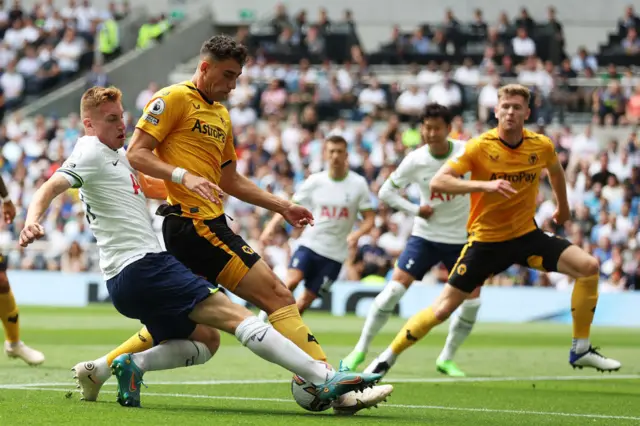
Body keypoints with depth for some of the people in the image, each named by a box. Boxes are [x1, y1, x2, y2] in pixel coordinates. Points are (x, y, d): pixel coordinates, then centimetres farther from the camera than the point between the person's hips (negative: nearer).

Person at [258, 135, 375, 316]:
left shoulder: (358, 184, -1)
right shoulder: (314, 182, 1)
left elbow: (369, 219, 1)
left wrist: (357, 234, -20)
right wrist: (272, 226, -13)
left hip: (335, 254, 0)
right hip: (309, 244, 0)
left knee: (307, 299, -2)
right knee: (291, 281, -24)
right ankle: (263, 317, -8)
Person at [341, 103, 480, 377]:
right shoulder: (415, 160, -10)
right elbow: (386, 191, 0)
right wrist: (415, 210, -13)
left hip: (460, 238, 1)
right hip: (425, 234, -1)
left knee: (472, 300, -6)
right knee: (395, 287, -13)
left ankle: (446, 359, 14)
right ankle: (361, 349, -2)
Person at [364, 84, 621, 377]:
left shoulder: (541, 146, -5)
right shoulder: (480, 146, -16)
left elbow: (555, 170, 21)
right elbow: (437, 182, -24)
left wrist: (563, 205, 32)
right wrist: (485, 185, -35)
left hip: (526, 234, 3)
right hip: (485, 240, -3)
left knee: (589, 266, -13)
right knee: (443, 308, -5)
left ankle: (580, 351, -2)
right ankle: (387, 357, 13)